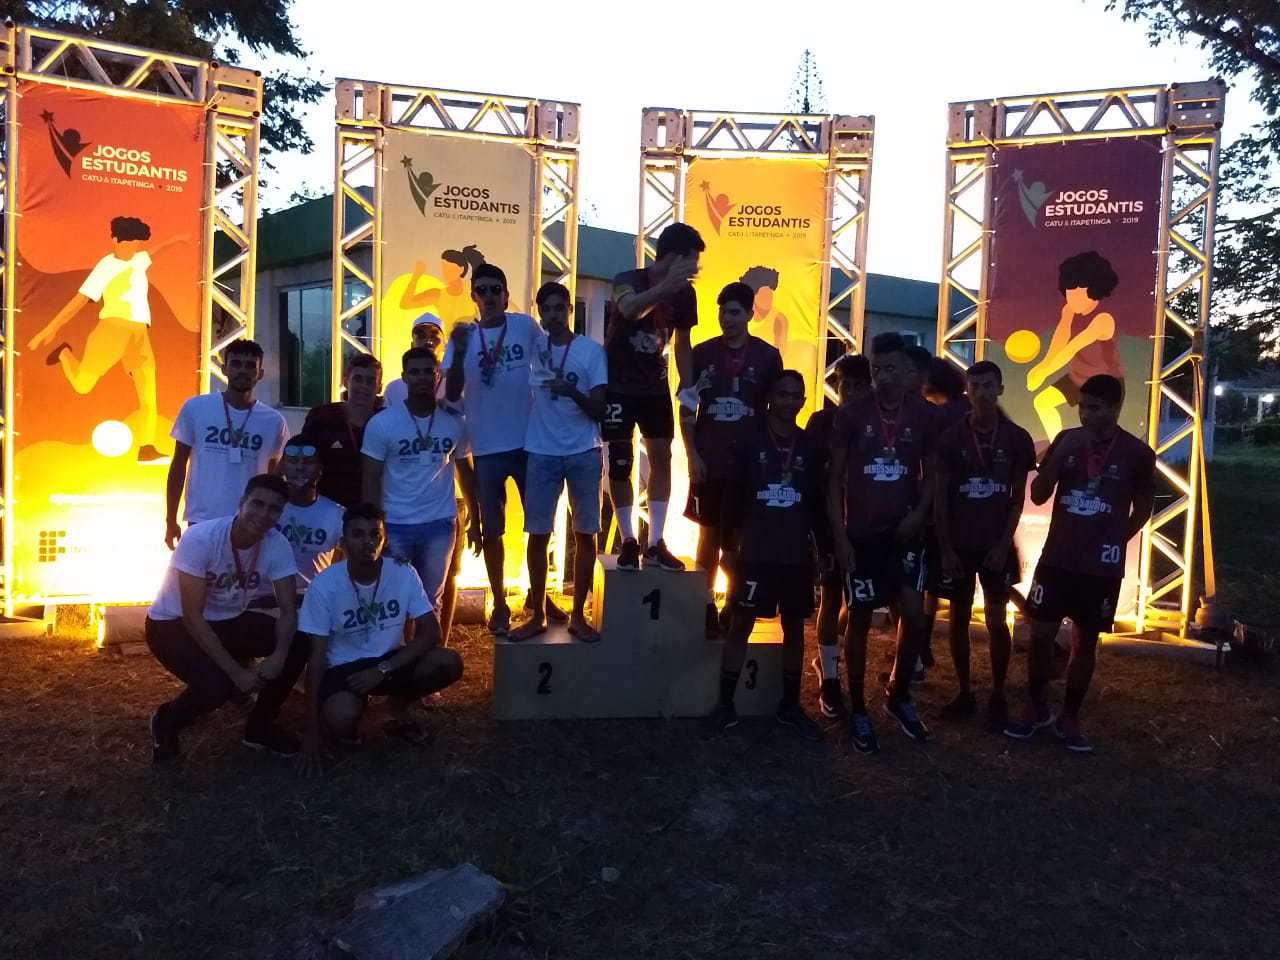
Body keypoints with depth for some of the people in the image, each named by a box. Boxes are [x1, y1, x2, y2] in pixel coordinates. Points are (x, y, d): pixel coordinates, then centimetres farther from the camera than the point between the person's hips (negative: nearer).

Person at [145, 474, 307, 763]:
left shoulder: (278, 545, -16)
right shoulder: (200, 539, -30)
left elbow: (288, 610, -15)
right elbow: (192, 616, -28)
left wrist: (279, 654, -37)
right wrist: (236, 671, -31)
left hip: (228, 621, 5)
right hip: (173, 624, -5)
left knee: (298, 645, -17)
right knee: (217, 684, -31)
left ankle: (260, 726, 6)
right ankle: (165, 724, 5)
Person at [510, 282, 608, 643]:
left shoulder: (592, 350, -2)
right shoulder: (534, 347, 5)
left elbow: (599, 409, -6)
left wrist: (572, 391, -24)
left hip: (583, 454, -2)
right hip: (542, 453, 2)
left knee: (585, 534, 2)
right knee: (538, 533, 4)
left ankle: (578, 615, 13)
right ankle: (537, 614, 14)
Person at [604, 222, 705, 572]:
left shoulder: (685, 294, -3)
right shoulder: (628, 279, -15)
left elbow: (682, 343, 7)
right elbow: (630, 309, -39)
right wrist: (667, 284, -49)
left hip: (655, 385, 4)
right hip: (618, 383, -4)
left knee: (661, 457, 0)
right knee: (620, 462, -3)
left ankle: (655, 544, 5)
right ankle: (628, 542, 8)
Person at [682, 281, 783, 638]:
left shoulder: (768, 357, 1)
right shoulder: (702, 353, 3)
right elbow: (686, 408, 5)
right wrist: (692, 454, -4)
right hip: (708, 462, 1)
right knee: (709, 534, 7)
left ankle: (736, 608, 14)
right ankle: (706, 607, 14)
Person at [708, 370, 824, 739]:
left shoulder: (810, 447, 8)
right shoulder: (749, 440, -1)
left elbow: (817, 502, 11)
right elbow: (733, 497, -2)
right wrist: (729, 546, -5)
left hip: (798, 555, 3)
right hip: (755, 552, -3)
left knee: (795, 627, 9)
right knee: (741, 624, 1)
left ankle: (790, 705, 20)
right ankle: (725, 703, 10)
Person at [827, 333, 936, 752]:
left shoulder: (922, 415, 1)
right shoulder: (851, 414, -5)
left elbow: (930, 473, 11)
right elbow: (835, 478, -3)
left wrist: (919, 513, -7)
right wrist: (839, 535, -9)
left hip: (904, 532, 2)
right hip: (861, 534, -2)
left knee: (915, 616, -6)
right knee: (859, 621, 4)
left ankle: (900, 696, 18)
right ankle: (858, 711, 17)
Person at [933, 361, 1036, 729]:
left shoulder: (1017, 439, -3)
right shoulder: (951, 437, -4)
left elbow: (1018, 499, 1)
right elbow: (940, 497, -3)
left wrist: (1003, 544, -8)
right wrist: (945, 549, -7)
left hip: (997, 543, 0)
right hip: (958, 543, 1)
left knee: (996, 620, 3)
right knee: (959, 618, 7)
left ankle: (998, 697, 16)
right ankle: (964, 693, 19)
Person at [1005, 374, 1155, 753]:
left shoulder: (1137, 453, -5)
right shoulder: (1066, 440, 0)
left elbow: (1142, 509, 8)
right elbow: (1038, 496, -3)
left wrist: (1112, 541, 4)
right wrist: (1061, 454, -16)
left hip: (1102, 567, -1)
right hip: (1056, 559, 1)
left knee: (1086, 642, 8)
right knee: (1040, 635, 2)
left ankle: (1069, 717, 23)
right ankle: (1035, 708, 21)